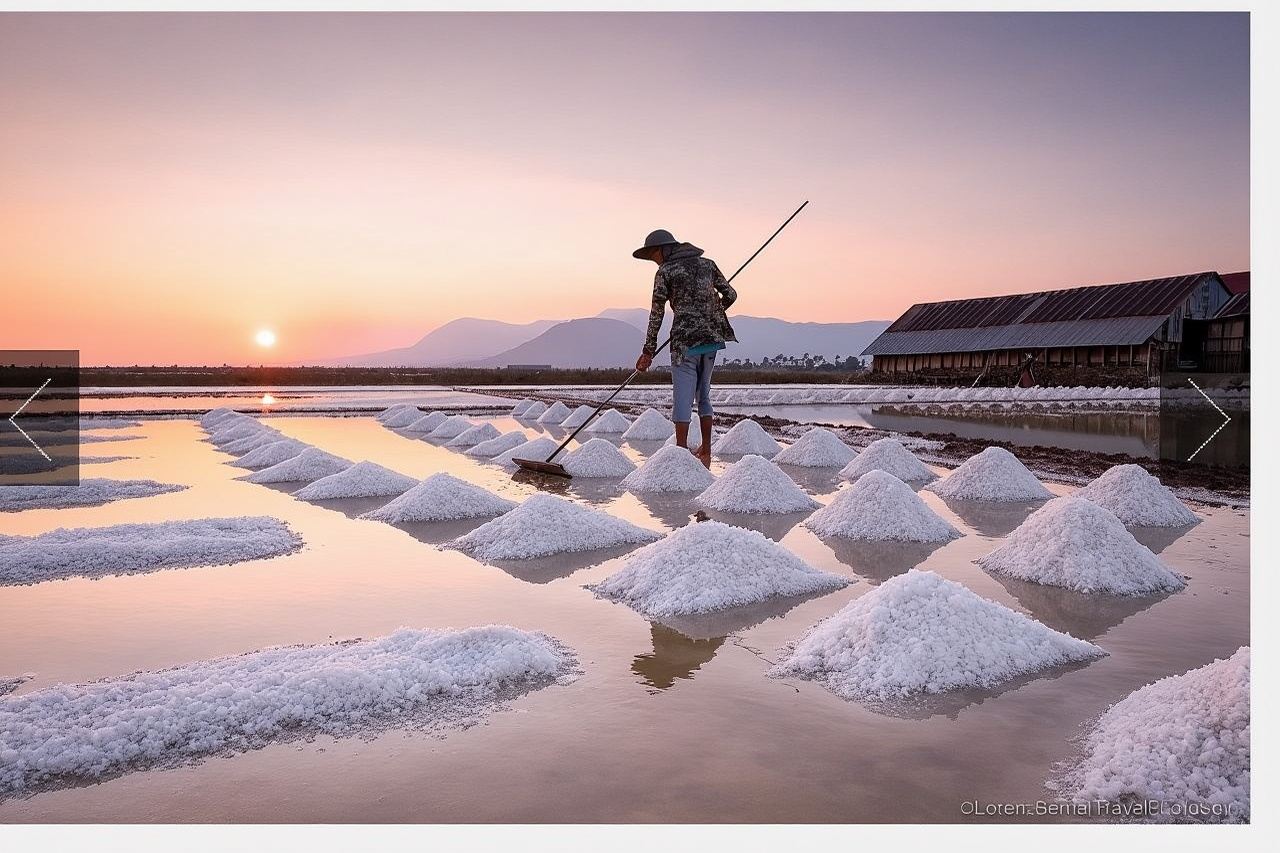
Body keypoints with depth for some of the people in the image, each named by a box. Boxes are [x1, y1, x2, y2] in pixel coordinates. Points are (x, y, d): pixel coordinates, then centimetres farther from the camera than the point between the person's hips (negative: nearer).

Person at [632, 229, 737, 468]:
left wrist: (648, 350, 2)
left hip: (685, 339, -6)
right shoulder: (707, 264, 12)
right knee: (703, 393, 16)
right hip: (712, 336, 6)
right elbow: (730, 294, 14)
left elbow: (657, 313, -3)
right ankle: (706, 452, 21)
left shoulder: (666, 271, -2)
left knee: (682, 397, -3)